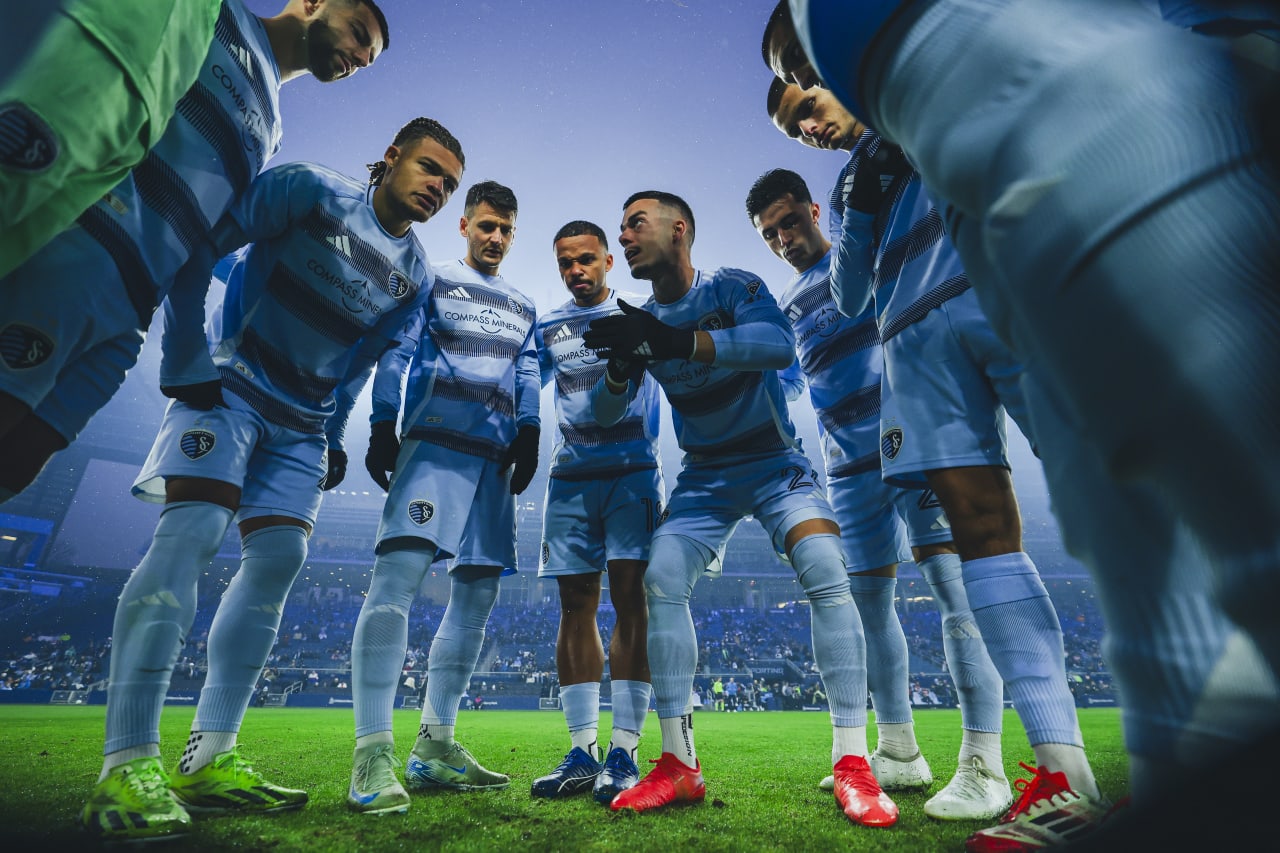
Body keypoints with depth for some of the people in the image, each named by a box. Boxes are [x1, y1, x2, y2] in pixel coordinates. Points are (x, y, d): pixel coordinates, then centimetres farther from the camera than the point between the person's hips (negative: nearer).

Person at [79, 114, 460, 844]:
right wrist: (186, 362, -16)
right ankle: (129, 762, -14)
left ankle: (211, 757, 4)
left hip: (303, 421, 5)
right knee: (192, 531, -20)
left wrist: (333, 435, 9)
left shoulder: (414, 277, 7)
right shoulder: (313, 191, -8)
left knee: (279, 558, -4)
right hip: (233, 386, -5)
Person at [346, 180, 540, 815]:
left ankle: (434, 746, 12)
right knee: (398, 572, -20)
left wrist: (528, 432, -2)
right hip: (434, 441, -5)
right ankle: (373, 751, -13)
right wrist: (383, 427, -9)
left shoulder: (523, 309, 26)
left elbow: (527, 376, 16)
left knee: (477, 593, 3)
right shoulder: (431, 281, 13)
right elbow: (397, 353, 2)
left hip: (495, 455, 6)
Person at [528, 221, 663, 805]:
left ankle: (623, 753, -1)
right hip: (570, 477, 3)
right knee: (575, 604, 2)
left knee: (629, 596, -9)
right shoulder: (547, 329, 15)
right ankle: (582, 753, 11)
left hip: (632, 472, -3)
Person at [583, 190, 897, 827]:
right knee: (660, 581, -14)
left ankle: (852, 763, -12)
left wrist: (672, 341, -42)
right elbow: (606, 412, -2)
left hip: (772, 461, -3)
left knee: (825, 571, -24)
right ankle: (679, 765, -3)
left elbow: (778, 344, -33)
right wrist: (620, 364, -25)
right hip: (704, 475, 4)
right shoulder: (642, 319, 2)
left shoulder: (732, 288, -11)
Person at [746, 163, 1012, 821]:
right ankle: (899, 753, 18)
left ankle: (983, 767, -5)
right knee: (866, 595, 5)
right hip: (850, 464, 5)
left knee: (949, 579, -12)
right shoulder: (784, 306, 20)